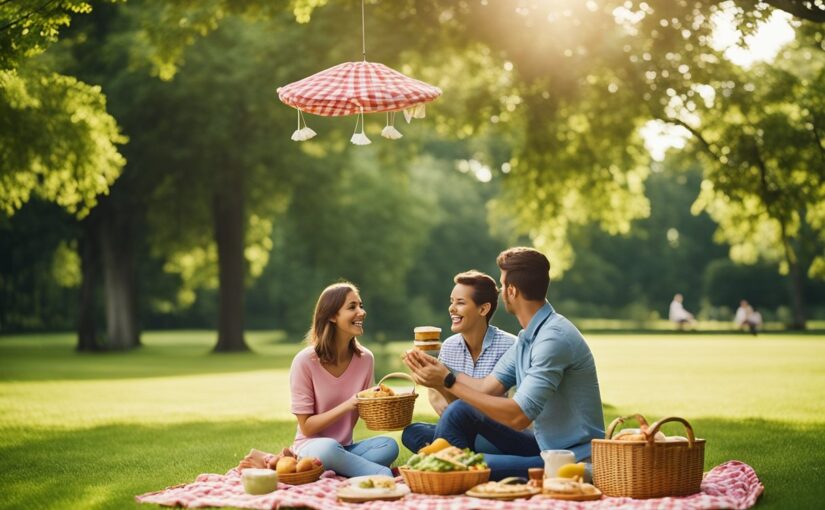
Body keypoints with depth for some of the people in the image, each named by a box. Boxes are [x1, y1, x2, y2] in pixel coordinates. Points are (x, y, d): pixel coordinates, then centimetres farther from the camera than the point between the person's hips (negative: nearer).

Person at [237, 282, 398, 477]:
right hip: (311, 445, -7)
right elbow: (307, 427, -9)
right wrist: (348, 405, -20)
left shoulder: (365, 358, 2)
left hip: (344, 449, 7)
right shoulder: (305, 362, -11)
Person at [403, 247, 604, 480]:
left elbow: (519, 417, -25)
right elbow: (488, 387, 7)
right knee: (460, 411, 4)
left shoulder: (554, 338, -22)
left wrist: (449, 382, -22)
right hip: (545, 447, 9)